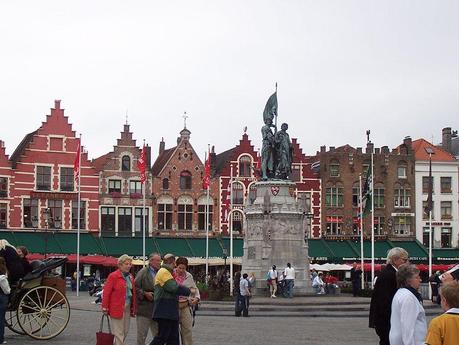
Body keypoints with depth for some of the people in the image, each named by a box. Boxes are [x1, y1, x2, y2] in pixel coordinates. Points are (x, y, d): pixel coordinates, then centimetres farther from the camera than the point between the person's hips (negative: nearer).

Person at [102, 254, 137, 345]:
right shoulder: (113, 276, -8)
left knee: (125, 332, 11)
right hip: (117, 308, -7)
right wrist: (105, 307, -13)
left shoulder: (130, 277, 14)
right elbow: (106, 293, -10)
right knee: (118, 333, -4)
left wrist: (133, 308, 13)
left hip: (127, 308, 7)